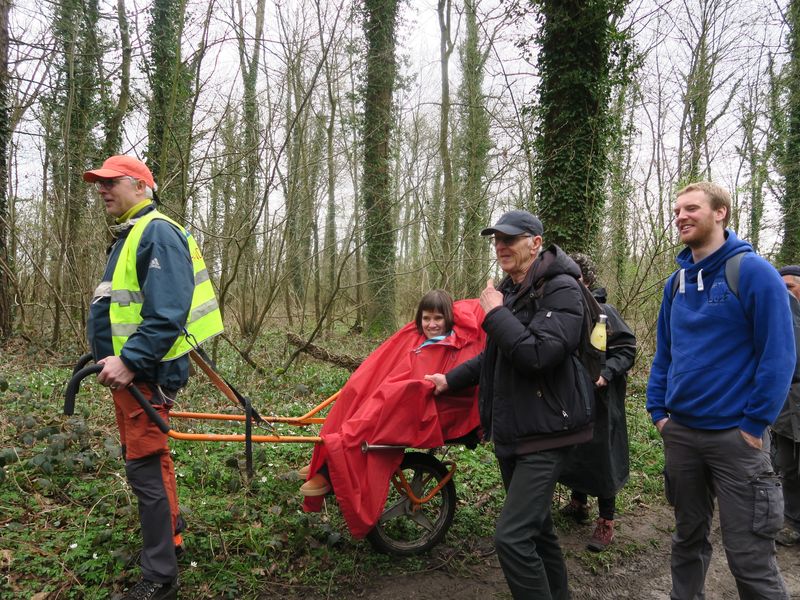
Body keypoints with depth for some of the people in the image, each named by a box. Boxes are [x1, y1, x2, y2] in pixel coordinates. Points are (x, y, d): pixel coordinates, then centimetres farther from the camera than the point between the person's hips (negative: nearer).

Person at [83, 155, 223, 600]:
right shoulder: (129, 235, 18)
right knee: (145, 458, 21)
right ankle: (170, 534, 40)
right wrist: (109, 356, 21)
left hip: (145, 372, -10)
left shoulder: (157, 233, -15)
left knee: (146, 466, -4)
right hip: (129, 370, 10)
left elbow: (167, 313, -26)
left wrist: (128, 361, -29)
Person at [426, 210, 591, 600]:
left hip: (543, 433, -9)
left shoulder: (561, 289, -14)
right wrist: (450, 379, 20)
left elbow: (538, 354, -29)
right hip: (510, 430, 9)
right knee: (536, 528, 19)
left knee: (512, 538, -14)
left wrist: (495, 313, -18)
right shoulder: (508, 290, 13)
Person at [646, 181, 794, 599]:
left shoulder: (753, 271, -10)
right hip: (680, 432, 6)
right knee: (688, 537, 18)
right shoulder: (676, 282, 8)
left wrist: (755, 423, -13)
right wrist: (658, 410, 7)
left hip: (735, 434, -5)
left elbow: (779, 355, -12)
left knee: (749, 557, 2)